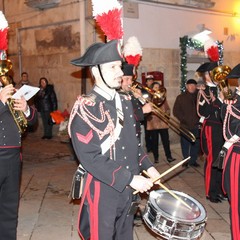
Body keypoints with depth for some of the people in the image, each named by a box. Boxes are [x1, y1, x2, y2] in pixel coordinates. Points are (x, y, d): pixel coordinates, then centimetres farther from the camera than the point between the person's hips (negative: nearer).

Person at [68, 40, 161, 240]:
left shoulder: (125, 102, 7)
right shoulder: (85, 109, -16)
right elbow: (90, 158, -23)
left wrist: (147, 166, 4)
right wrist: (130, 179, -22)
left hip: (128, 191, 7)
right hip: (102, 193, -7)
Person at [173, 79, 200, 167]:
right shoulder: (181, 97, 5)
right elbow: (176, 111, 3)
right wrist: (183, 119, -5)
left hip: (196, 125, 1)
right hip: (185, 125, -1)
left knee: (196, 144, 2)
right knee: (185, 144, 2)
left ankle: (193, 160, 15)